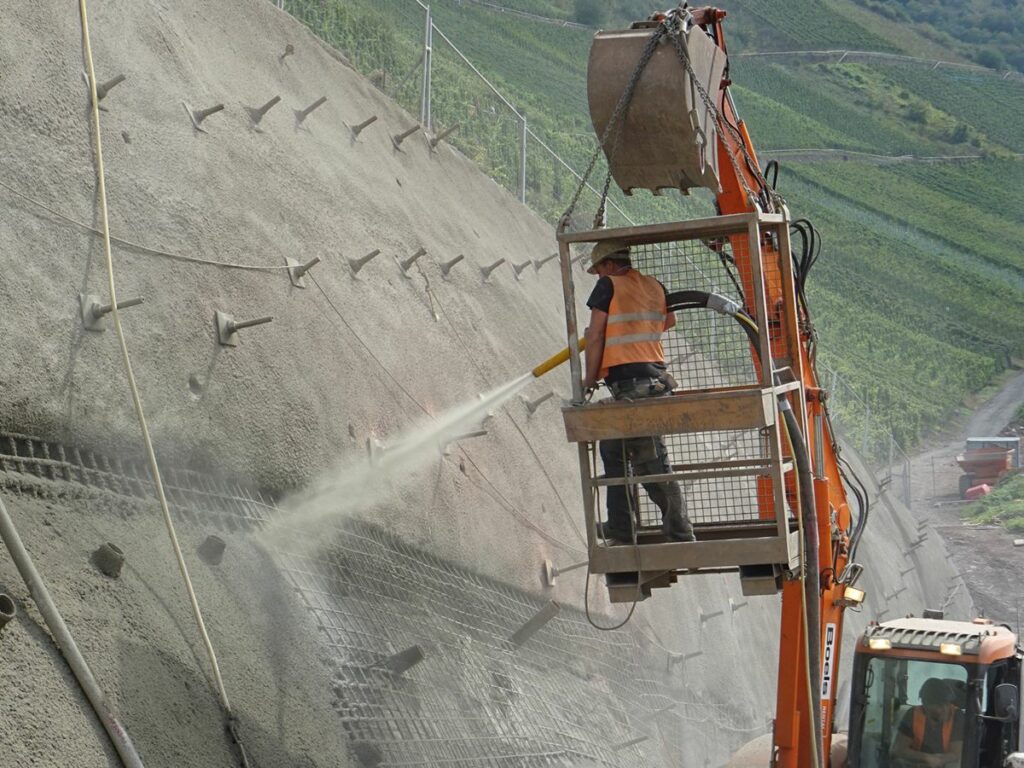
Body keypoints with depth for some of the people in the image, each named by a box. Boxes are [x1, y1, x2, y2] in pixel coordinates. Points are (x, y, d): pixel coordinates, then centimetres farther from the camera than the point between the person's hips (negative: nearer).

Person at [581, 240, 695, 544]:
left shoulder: (609, 285, -6)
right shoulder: (654, 285, 14)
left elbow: (595, 335, -9)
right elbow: (669, 321, 32)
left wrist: (590, 377, 0)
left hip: (627, 382, -8)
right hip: (656, 377, 8)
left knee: (652, 462, -3)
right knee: (612, 448, 19)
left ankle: (680, 533, -2)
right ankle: (620, 526, 20)